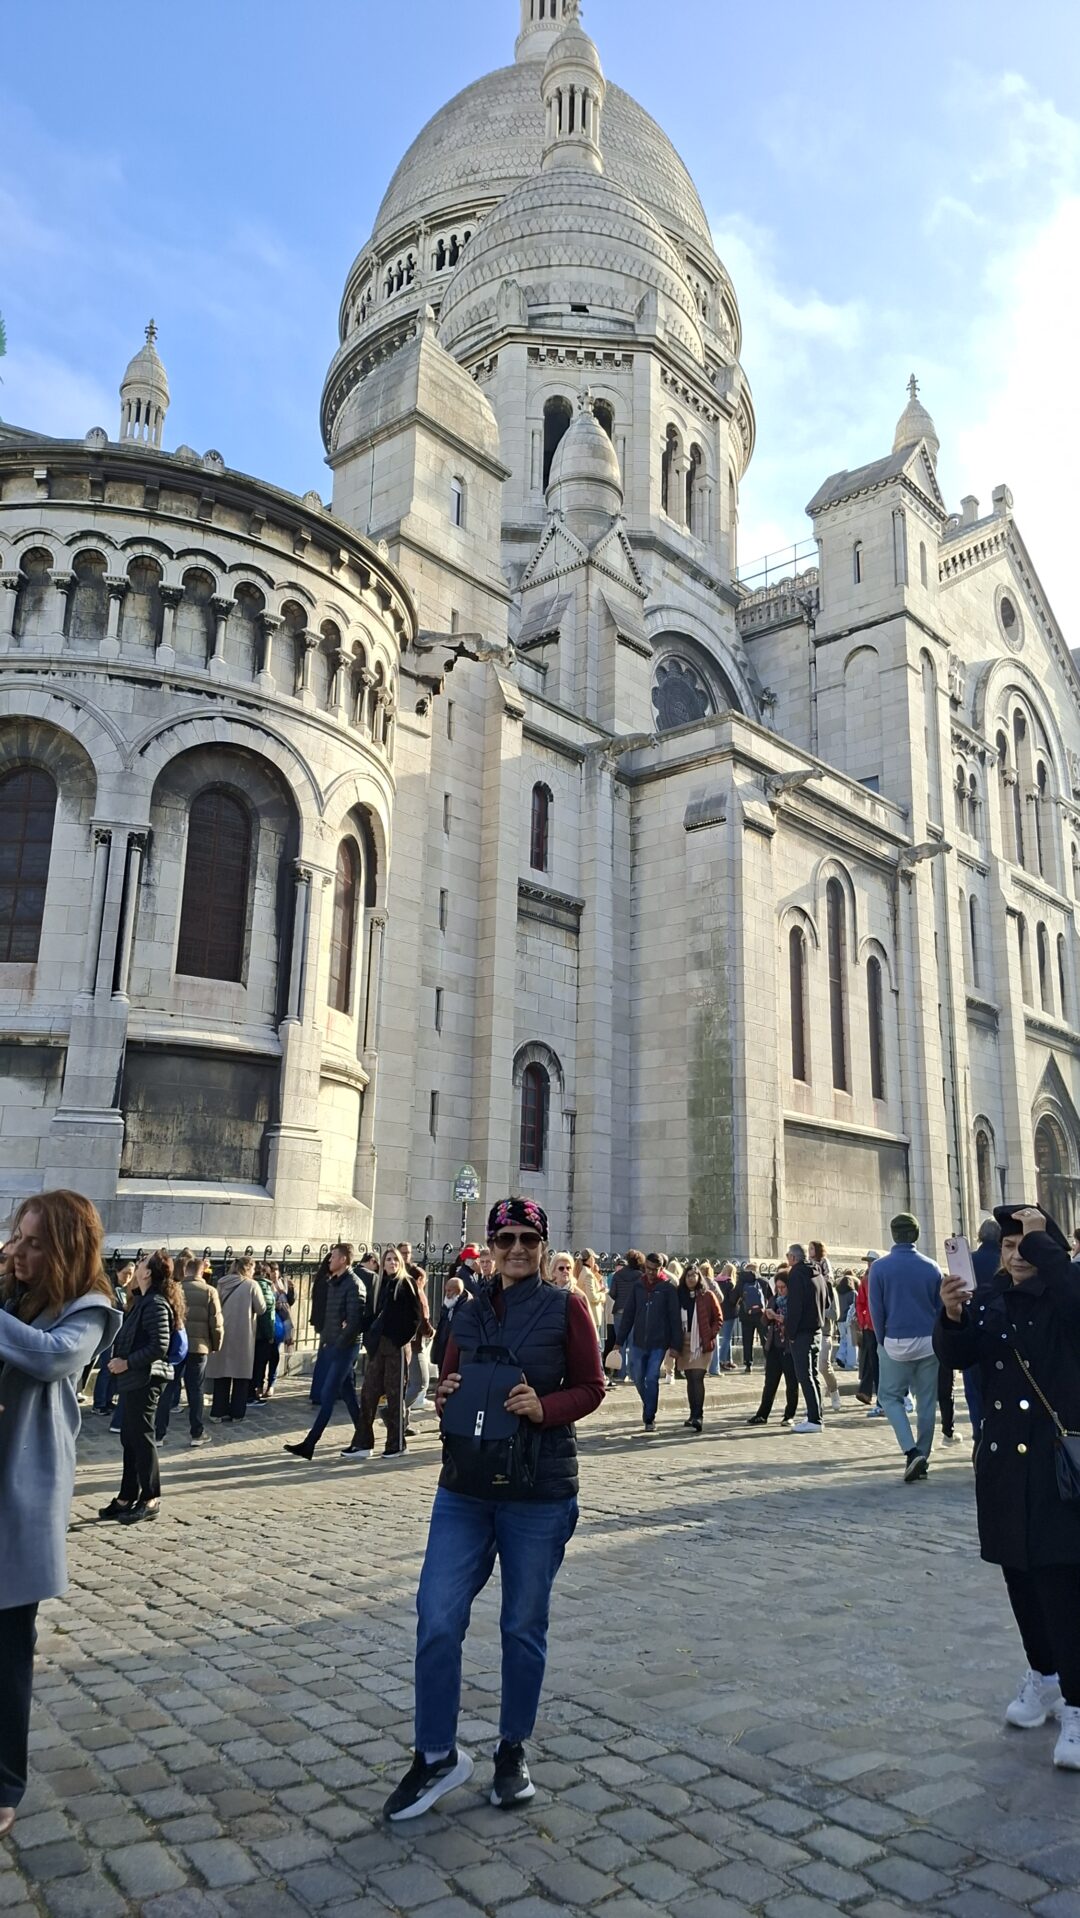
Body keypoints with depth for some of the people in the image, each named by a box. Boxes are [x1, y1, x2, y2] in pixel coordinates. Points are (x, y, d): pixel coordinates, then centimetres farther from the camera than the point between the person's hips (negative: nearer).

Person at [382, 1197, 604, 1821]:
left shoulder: (565, 1307, -4)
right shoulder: (471, 1312, 8)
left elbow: (591, 1388, -3)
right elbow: (449, 1382, 16)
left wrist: (544, 1406, -20)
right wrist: (445, 1395, -7)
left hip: (539, 1491, -3)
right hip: (465, 1488, 3)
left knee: (524, 1626, 11)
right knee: (438, 1619, -1)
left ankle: (514, 1749, 33)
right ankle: (438, 1755, 20)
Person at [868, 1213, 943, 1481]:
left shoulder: (880, 1267, -7)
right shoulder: (931, 1268, -1)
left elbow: (876, 1309, -4)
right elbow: (941, 1308, 5)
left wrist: (883, 1341, 7)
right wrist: (937, 1339, 15)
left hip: (896, 1342, -2)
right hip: (929, 1342, 2)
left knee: (889, 1396, 9)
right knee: (927, 1401, 11)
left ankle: (912, 1452, -8)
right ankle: (922, 1457, 16)